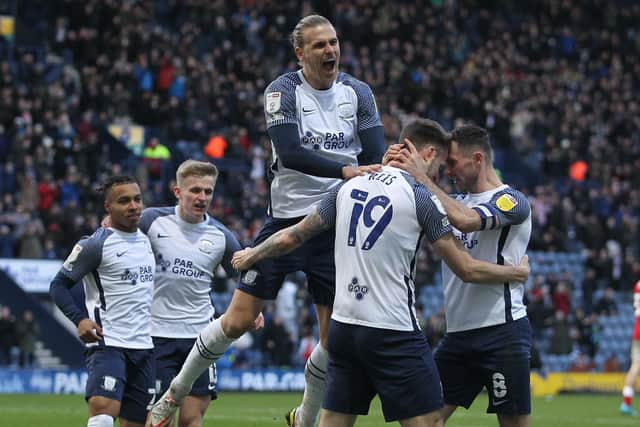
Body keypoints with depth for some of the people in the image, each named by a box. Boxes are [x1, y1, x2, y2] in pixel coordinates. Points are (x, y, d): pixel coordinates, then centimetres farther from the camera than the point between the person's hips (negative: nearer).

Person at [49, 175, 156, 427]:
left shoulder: (146, 240, 14)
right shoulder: (94, 245, -7)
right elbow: (59, 285, -5)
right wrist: (80, 319, -20)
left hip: (144, 347, 7)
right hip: (108, 343, -7)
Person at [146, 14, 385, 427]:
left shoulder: (358, 93, 3)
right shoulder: (283, 91, -8)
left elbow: (376, 158, -2)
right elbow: (290, 153, -23)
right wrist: (345, 170, -33)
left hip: (335, 226, 3)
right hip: (286, 218, -3)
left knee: (335, 337, 2)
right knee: (238, 320, -3)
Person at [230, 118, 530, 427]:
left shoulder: (348, 187, 8)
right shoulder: (422, 196, -7)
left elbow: (291, 237, 18)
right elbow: (466, 269, -4)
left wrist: (252, 255, 36)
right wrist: (517, 272, 13)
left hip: (342, 328, 6)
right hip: (393, 332, -6)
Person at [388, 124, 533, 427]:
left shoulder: (512, 200, -6)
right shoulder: (457, 202, 17)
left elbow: (467, 220, -25)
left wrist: (422, 177, -21)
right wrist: (395, 168, -9)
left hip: (502, 332, -7)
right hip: (459, 333, 7)